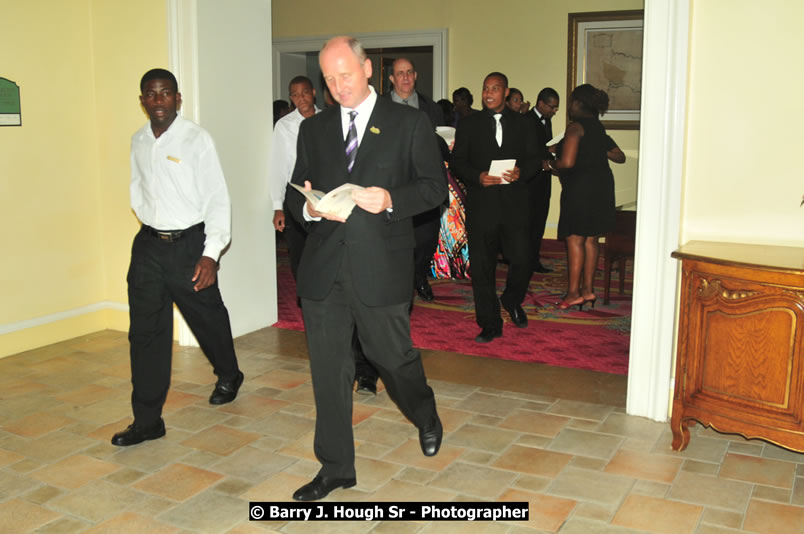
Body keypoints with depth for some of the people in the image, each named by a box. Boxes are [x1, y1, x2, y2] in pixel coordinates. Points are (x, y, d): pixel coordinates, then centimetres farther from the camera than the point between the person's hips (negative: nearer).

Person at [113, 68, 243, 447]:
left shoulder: (197, 139, -10)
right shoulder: (137, 142, 6)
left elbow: (218, 199, -13)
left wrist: (211, 253, -20)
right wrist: (149, 219, 8)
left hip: (190, 244, -4)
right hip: (148, 245, 4)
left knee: (207, 318, 14)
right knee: (145, 331, 2)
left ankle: (228, 376, 43)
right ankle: (147, 420, 9)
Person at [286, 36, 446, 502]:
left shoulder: (409, 123, 2)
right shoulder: (313, 129, 13)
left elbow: (435, 187, 0)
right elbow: (296, 193, 15)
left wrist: (391, 199, -18)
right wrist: (309, 208, -9)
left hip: (381, 266, -3)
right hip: (323, 267, 4)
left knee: (394, 356, 8)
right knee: (329, 369, 7)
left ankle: (426, 417, 42)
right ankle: (336, 467, 21)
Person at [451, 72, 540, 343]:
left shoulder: (522, 124, 12)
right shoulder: (469, 124, 8)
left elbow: (534, 159, 11)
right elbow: (457, 161, 5)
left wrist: (521, 172, -11)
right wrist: (478, 176, -13)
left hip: (515, 203, 1)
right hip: (481, 204, 0)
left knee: (521, 262, -4)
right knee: (482, 267, 1)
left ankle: (512, 301, 28)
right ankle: (490, 324, 13)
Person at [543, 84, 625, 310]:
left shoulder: (576, 127, -12)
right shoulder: (598, 127, 14)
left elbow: (568, 162, -21)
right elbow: (620, 157, 21)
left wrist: (549, 164, -2)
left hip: (581, 186, -8)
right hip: (602, 185, 8)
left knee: (575, 239, -4)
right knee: (591, 239, 11)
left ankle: (573, 292, -2)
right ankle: (588, 289, 15)